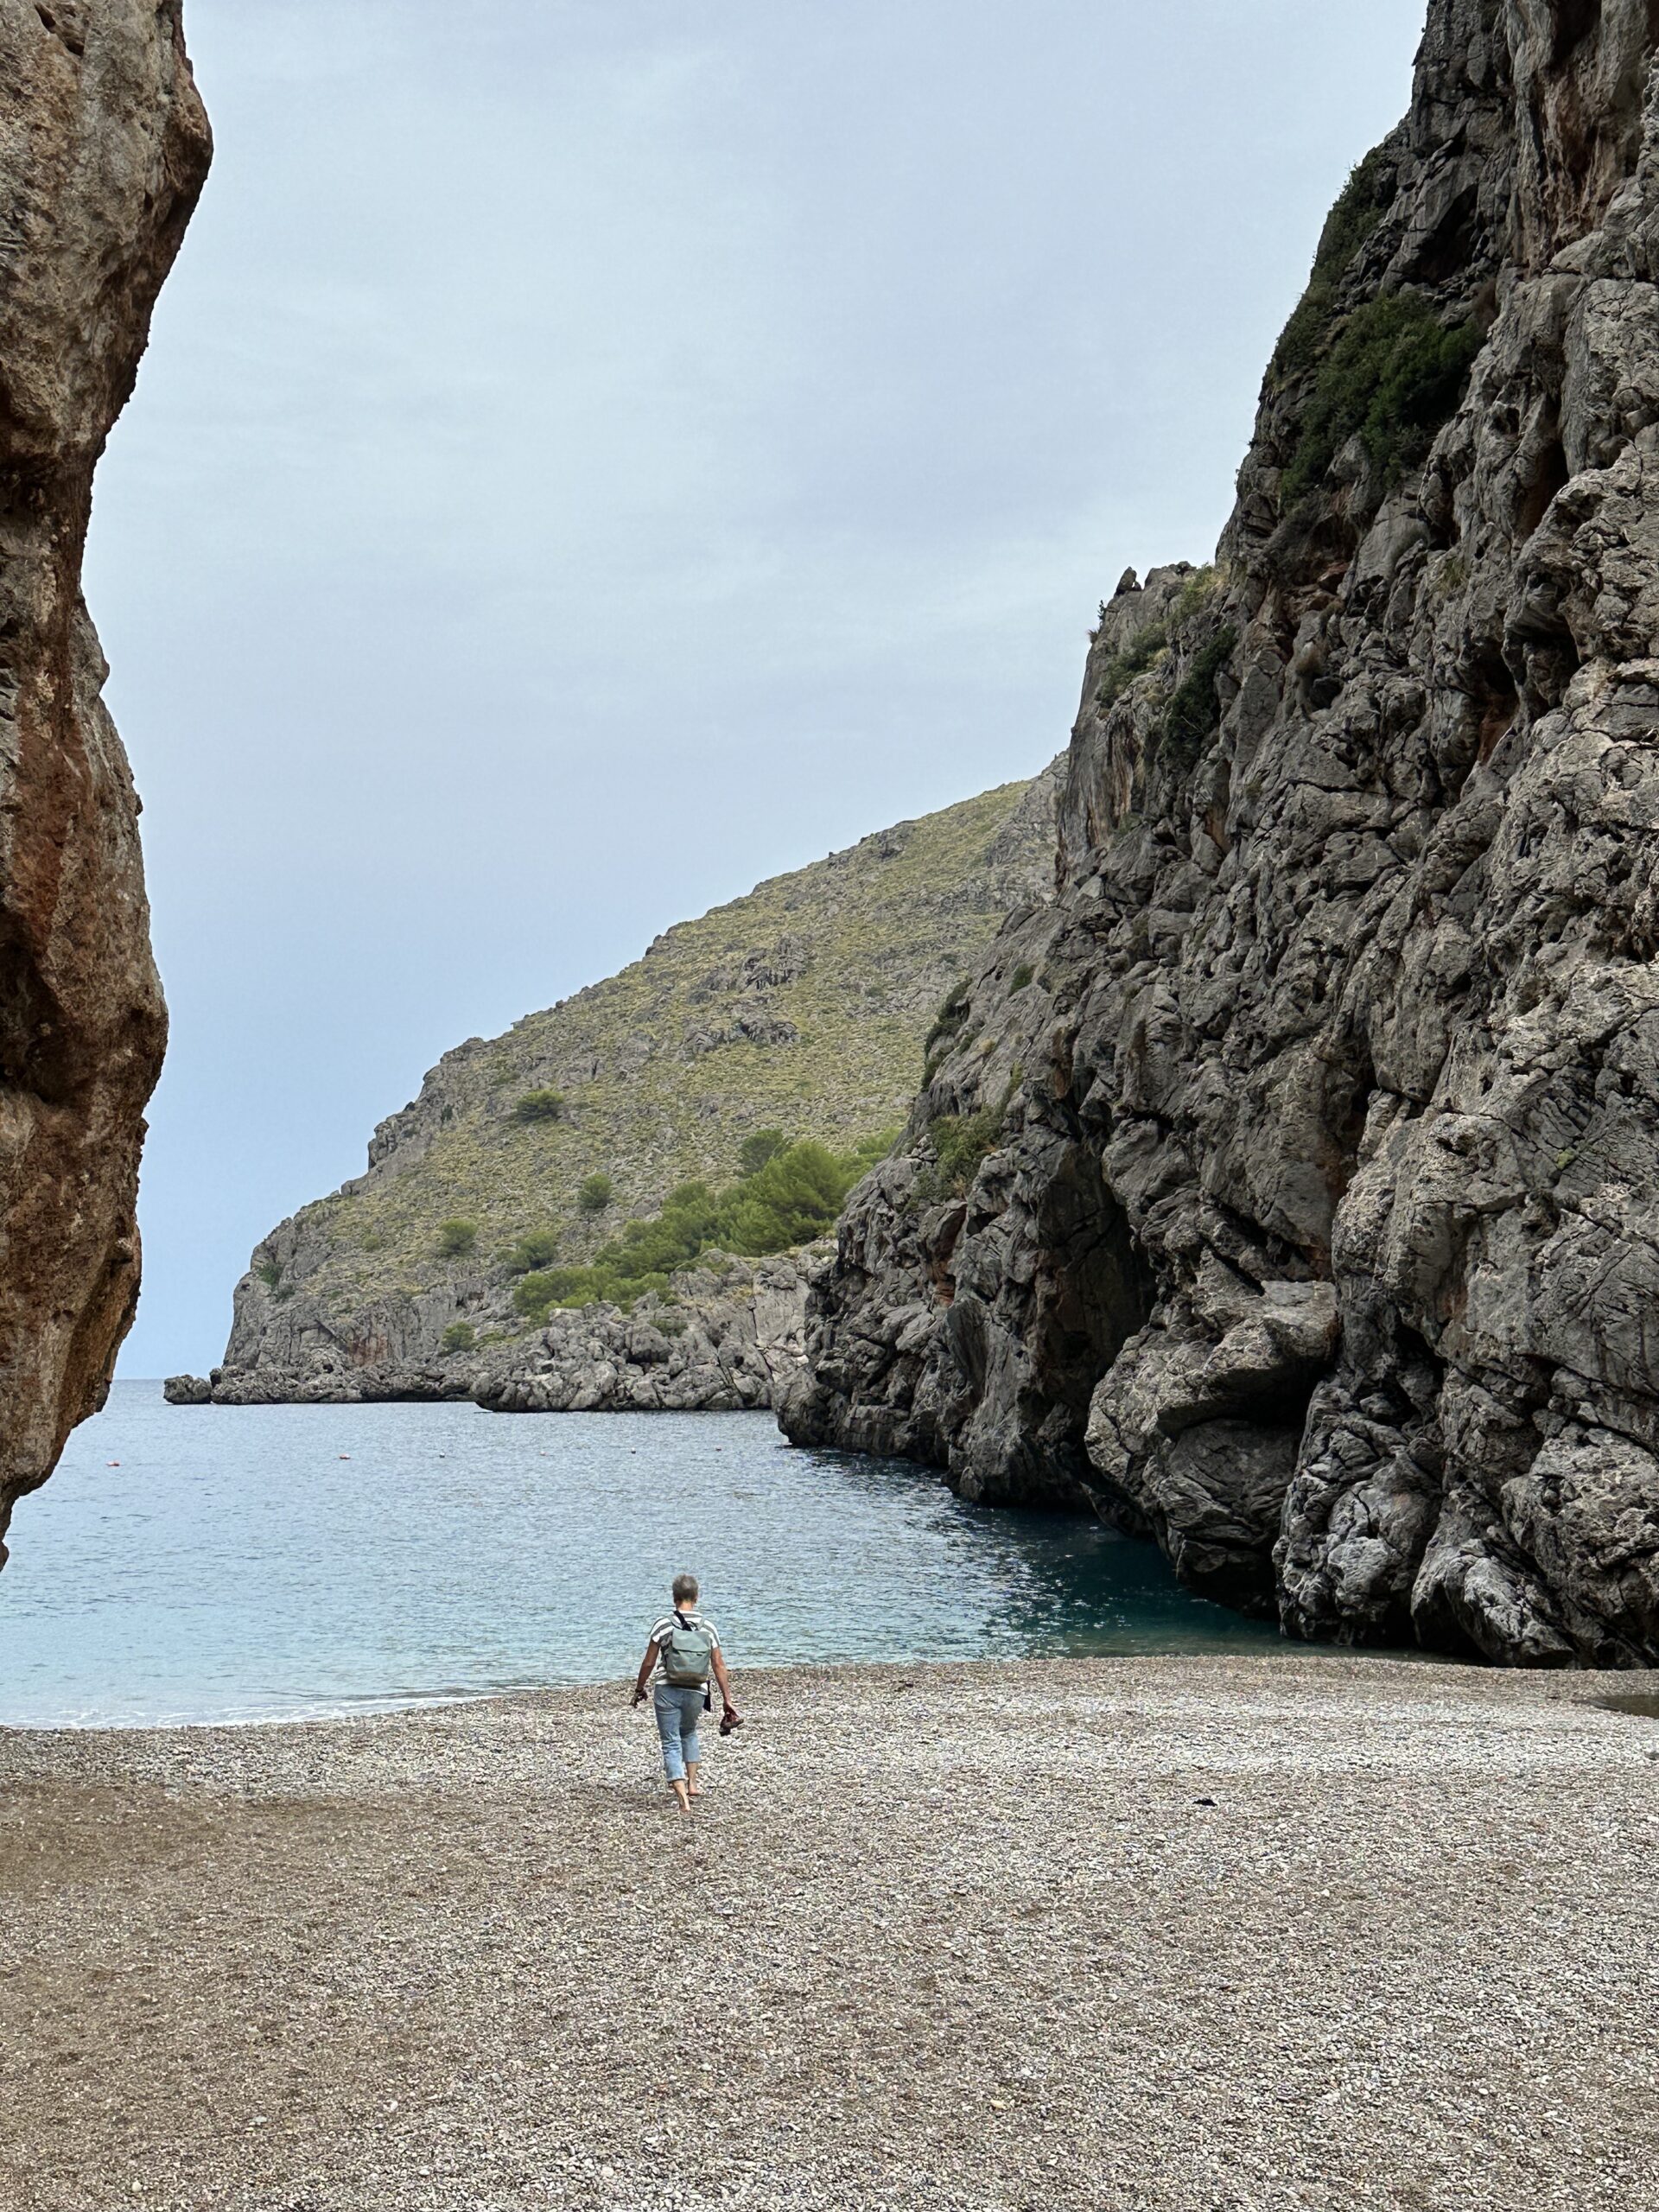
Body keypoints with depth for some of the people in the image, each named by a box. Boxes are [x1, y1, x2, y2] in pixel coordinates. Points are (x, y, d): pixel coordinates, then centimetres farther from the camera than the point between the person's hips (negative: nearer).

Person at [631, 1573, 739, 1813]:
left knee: (671, 1744, 2)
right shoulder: (708, 1627, 0)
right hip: (696, 1693, 3)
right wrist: (727, 1699, 6)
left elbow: (648, 1662, -6)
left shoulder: (664, 1624, -9)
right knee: (689, 1734, 29)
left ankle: (682, 1798, -10)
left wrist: (639, 1690, 8)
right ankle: (693, 1784, 24)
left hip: (667, 1692, -3)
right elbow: (719, 1665, 0)